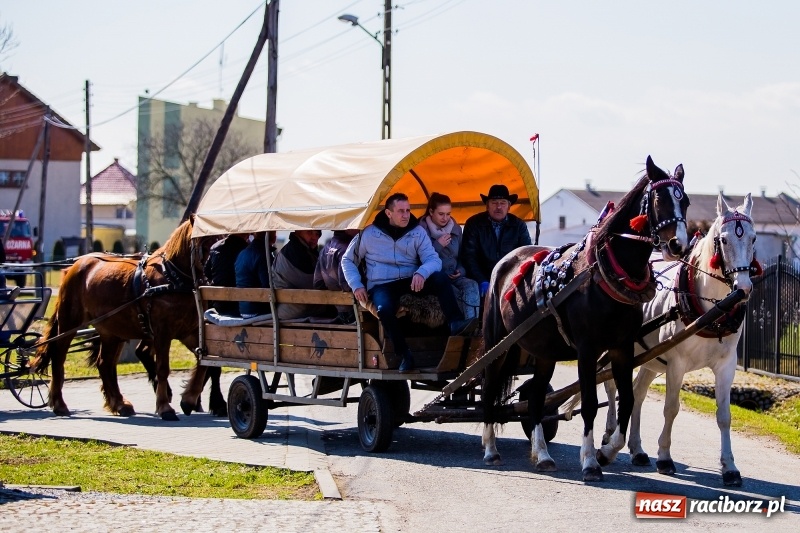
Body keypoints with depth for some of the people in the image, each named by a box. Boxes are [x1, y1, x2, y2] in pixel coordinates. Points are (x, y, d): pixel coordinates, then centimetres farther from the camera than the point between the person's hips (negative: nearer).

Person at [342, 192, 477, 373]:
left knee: (440, 278, -26)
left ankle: (456, 323, -38)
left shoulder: (417, 232, 4)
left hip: (410, 282, 2)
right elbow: (348, 260, 11)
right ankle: (405, 355, -27)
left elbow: (433, 259, -6)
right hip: (381, 285, -2)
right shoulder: (369, 233, 1)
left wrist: (421, 272, -30)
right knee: (384, 308, -38)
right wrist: (356, 285, -4)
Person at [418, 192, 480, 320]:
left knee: (472, 286, -30)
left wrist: (460, 271, 4)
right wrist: (438, 246, -12)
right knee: (455, 293, -35)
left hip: (454, 276, 4)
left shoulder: (455, 228, 15)